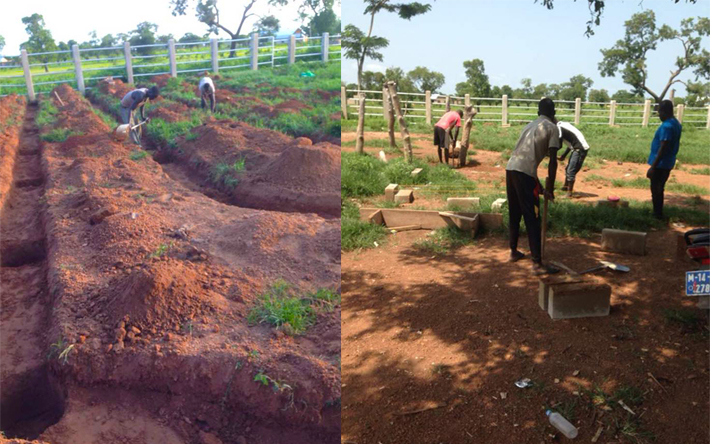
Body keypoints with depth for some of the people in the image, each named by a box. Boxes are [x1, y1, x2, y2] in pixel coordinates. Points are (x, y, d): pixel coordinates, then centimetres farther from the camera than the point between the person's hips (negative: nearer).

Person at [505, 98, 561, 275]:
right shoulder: (552, 128, 4)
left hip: (511, 168, 7)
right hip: (525, 172, -7)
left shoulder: (530, 125, 26)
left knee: (514, 214, 20)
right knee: (532, 218, -4)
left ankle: (514, 251, 33)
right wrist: (550, 189, 5)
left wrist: (539, 186, 32)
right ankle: (538, 263, -2)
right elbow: (553, 161, -3)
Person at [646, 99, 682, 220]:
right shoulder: (676, 124, 10)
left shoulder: (666, 126, -22)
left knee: (656, 189, 1)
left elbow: (662, 149, -24)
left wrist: (653, 167, -23)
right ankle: (658, 213, 27)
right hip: (668, 163, 9)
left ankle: (657, 214, 9)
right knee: (659, 189, 18)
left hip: (661, 164, -9)